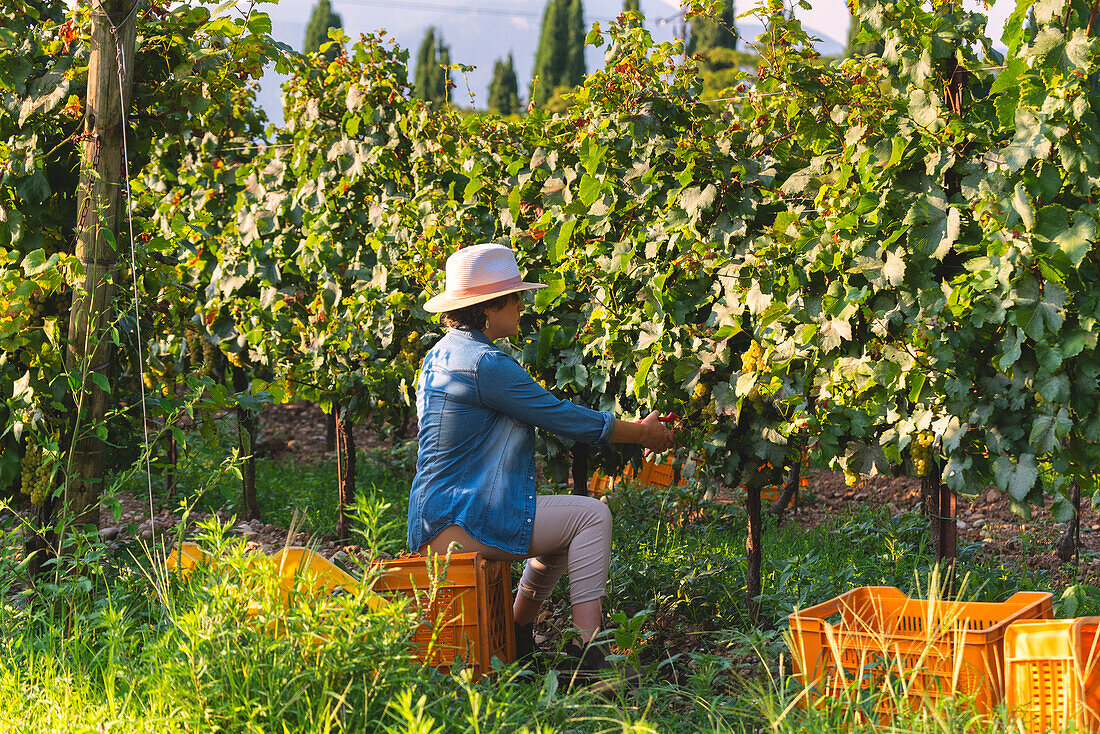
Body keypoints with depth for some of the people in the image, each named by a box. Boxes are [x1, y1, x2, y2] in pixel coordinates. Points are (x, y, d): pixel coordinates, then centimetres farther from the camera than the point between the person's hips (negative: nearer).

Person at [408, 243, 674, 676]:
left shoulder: (442, 354, 15)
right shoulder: (484, 363, -17)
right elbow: (564, 419, -13)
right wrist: (643, 433, 0)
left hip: (434, 523, 10)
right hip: (463, 521, -10)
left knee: (564, 526, 25)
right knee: (591, 516, -7)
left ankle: (517, 642, 25)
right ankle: (587, 654, -12)